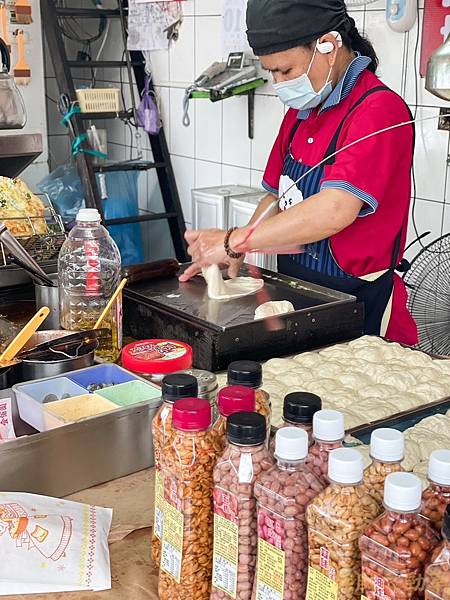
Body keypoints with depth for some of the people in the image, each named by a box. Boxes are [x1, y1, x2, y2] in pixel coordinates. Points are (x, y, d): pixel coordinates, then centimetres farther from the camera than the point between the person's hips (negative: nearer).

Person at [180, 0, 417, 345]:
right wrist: (234, 255, -4)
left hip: (358, 306, -7)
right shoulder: (300, 112, 10)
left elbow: (334, 211, -30)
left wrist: (234, 241, -25)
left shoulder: (379, 109, -19)